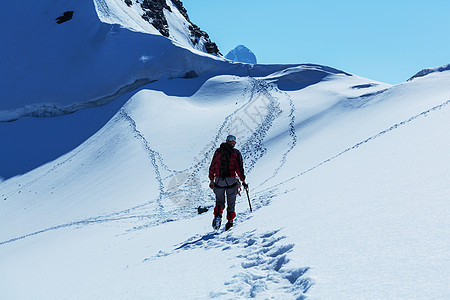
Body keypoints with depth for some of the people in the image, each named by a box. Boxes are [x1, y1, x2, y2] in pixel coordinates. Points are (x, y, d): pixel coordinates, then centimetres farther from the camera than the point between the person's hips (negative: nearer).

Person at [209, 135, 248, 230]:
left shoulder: (218, 151, 7)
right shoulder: (236, 153, -1)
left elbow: (212, 167, 9)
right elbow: (239, 168, -7)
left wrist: (211, 180, 17)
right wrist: (243, 181, -1)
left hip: (219, 180, 2)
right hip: (231, 180, -2)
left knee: (219, 201, 14)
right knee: (231, 203, 12)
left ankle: (217, 215, -12)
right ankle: (230, 221, 13)